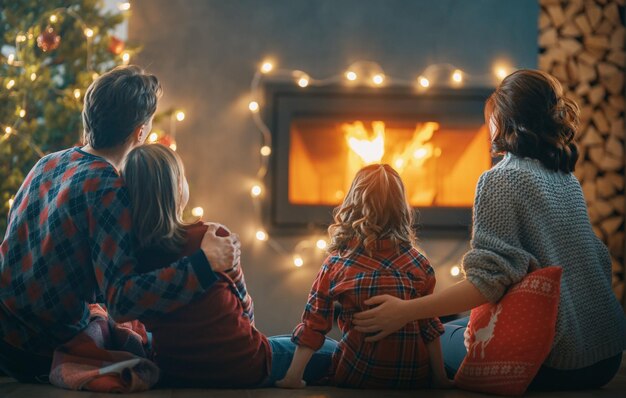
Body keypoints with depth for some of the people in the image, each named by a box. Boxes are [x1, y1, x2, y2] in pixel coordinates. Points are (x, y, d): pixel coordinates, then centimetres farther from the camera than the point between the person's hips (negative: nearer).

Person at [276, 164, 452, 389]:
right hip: (414, 379, 1)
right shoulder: (418, 263, -5)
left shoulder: (335, 265, -5)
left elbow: (312, 328, -4)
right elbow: (430, 328, 0)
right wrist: (440, 379, 8)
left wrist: (293, 378, 1)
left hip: (355, 379, -1)